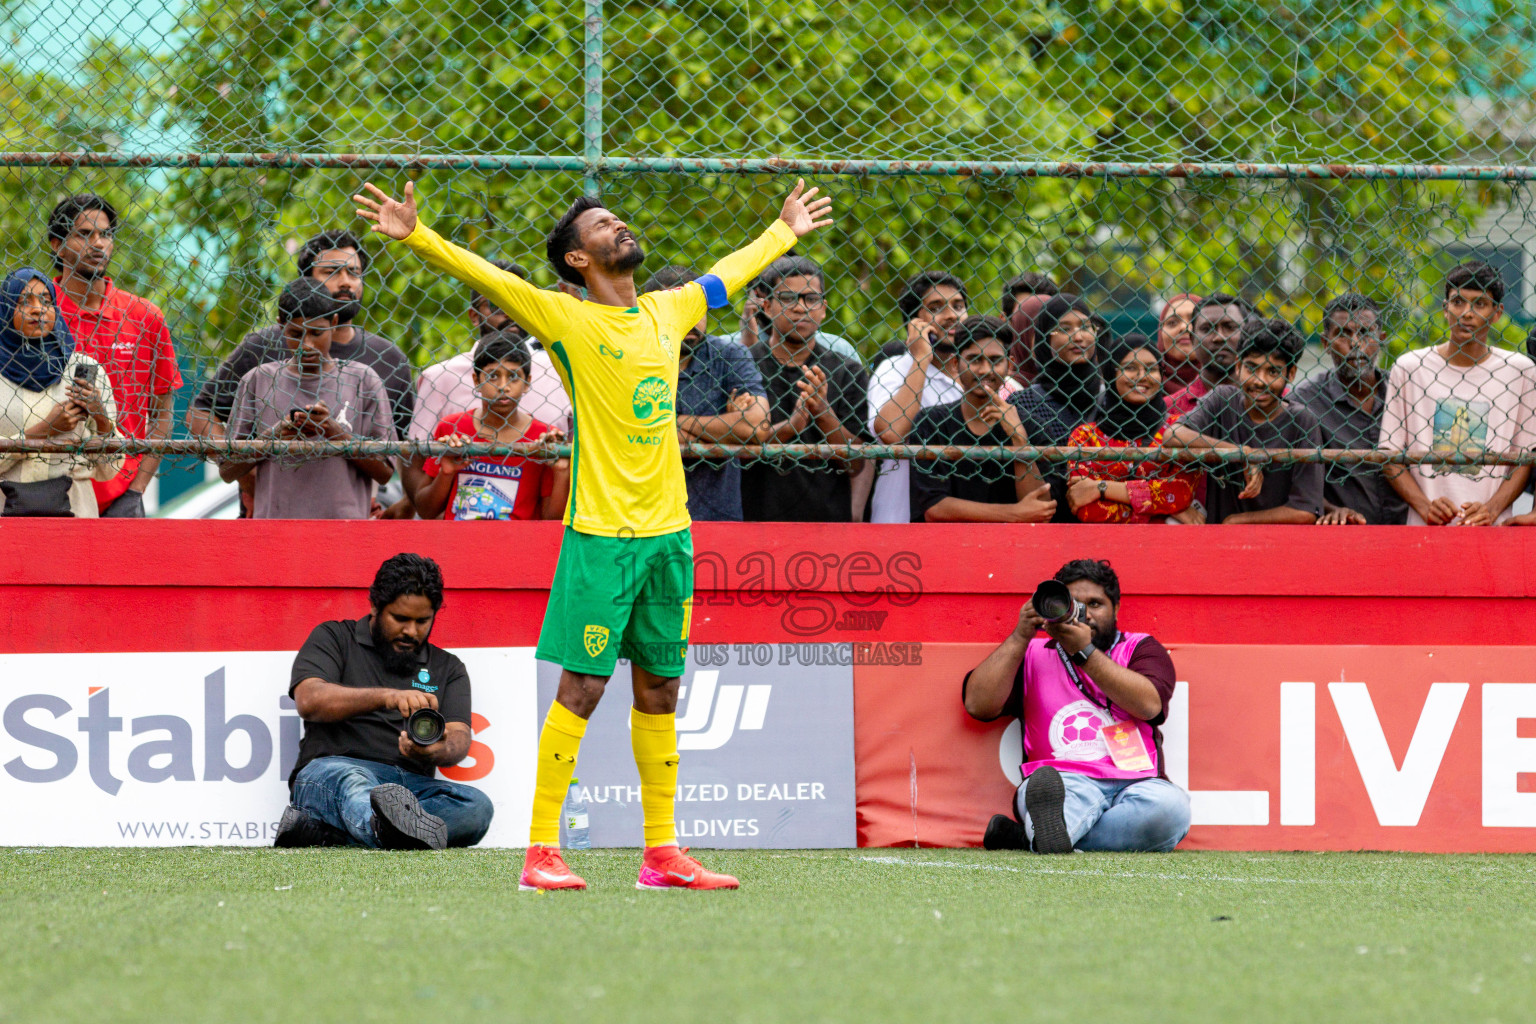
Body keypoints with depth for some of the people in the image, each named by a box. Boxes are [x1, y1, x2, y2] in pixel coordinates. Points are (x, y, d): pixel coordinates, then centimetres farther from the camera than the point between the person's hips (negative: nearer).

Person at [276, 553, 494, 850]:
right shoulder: (334, 639, 16)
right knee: (349, 781, -39)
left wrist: (437, 750, -20)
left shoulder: (448, 669, 24)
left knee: (476, 806, -29)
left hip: (414, 783, 3)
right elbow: (309, 701, -5)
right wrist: (386, 697, -21)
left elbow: (459, 739, 7)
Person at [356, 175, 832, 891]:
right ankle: (541, 852, -5)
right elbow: (484, 276, -13)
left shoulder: (666, 311, 13)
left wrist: (785, 232, 46)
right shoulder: (567, 319, -4)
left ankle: (662, 854, 13)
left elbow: (727, 275, 32)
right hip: (601, 533, -6)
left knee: (659, 689, 9)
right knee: (582, 688, -7)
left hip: (669, 532, 6)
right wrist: (416, 236, -26)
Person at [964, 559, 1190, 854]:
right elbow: (978, 705, 7)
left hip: (1135, 782, 0)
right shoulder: (1032, 655, 23)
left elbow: (1149, 705, -2)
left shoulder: (1140, 649, 21)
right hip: (1067, 780, 0)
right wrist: (1021, 636, 3)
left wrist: (1084, 652, -6)